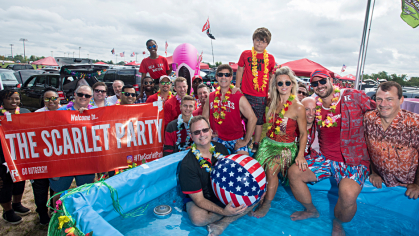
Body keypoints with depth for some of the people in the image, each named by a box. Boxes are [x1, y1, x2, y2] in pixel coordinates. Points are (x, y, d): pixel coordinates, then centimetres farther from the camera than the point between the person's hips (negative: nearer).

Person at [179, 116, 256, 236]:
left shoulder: (221, 149, -8)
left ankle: (222, 224, -17)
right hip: (199, 199, -4)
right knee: (198, 218, -37)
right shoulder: (187, 164, -23)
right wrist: (223, 211, -37)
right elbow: (199, 199, -22)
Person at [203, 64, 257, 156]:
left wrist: (245, 141, -12)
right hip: (217, 140, 3)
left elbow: (252, 118, -11)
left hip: (237, 140, -3)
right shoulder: (211, 97, 5)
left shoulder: (239, 97, -6)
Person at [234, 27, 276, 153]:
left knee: (259, 120, 7)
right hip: (246, 94, 0)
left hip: (262, 96, 0)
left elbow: (272, 76, 11)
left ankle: (256, 144, 20)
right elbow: (240, 70, 11)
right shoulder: (245, 54, 5)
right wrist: (237, 86, 4)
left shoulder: (270, 58, 6)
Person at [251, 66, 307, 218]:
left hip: (286, 147, -4)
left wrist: (301, 154, -14)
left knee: (271, 167, -26)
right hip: (268, 143, 5)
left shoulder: (298, 107, -10)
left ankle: (267, 204, -7)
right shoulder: (273, 102, 5)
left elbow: (303, 133, -6)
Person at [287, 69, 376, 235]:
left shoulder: (354, 97, -7)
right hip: (325, 158, 5)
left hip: (354, 161, -5)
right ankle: (311, 211, 19)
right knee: (293, 172, -9)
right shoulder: (315, 106, 6)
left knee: (348, 193, -31)